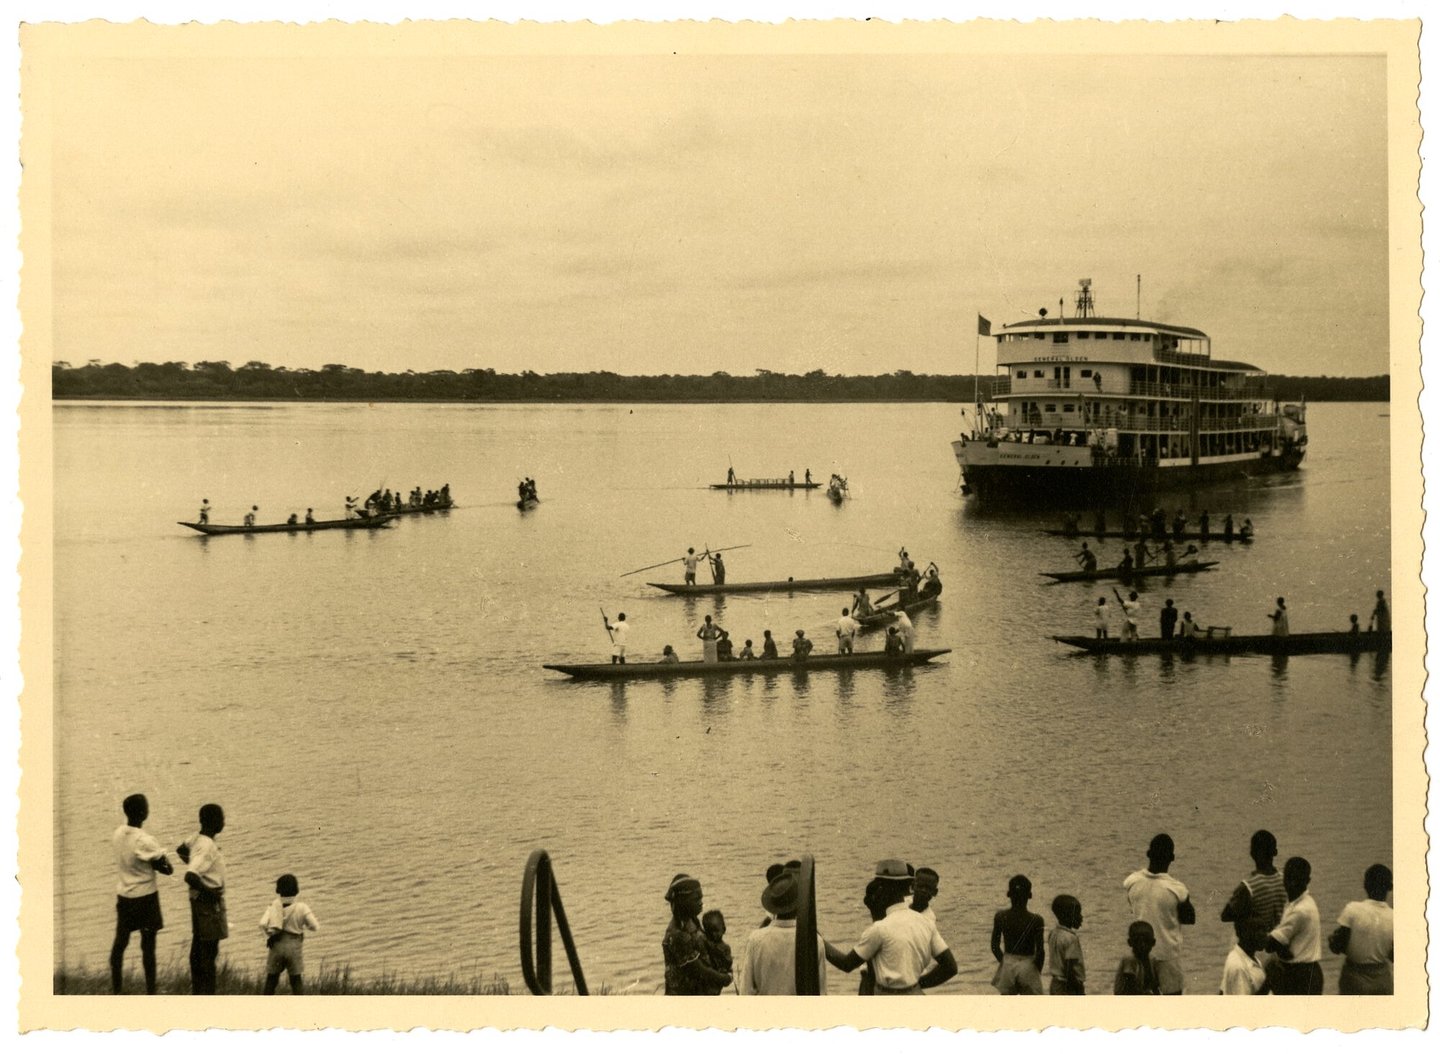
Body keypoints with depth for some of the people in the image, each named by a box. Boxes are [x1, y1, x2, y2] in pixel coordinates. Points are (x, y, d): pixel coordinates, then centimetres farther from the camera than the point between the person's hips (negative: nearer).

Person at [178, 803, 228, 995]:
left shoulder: (196, 838, 1)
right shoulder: (207, 847, -27)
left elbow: (181, 850, 22)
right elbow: (190, 877, -36)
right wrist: (208, 891, -22)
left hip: (198, 898, 10)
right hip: (209, 901, -10)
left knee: (198, 944, 17)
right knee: (210, 949, -4)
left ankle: (197, 990, 27)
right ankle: (207, 994, -1)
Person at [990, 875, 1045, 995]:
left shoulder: (1000, 917, -8)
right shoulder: (1036, 920, -16)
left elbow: (994, 947, -2)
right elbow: (1040, 951, -14)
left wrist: (1005, 962, 13)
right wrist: (1037, 970, 3)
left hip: (1007, 965, 3)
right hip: (1028, 966, -3)